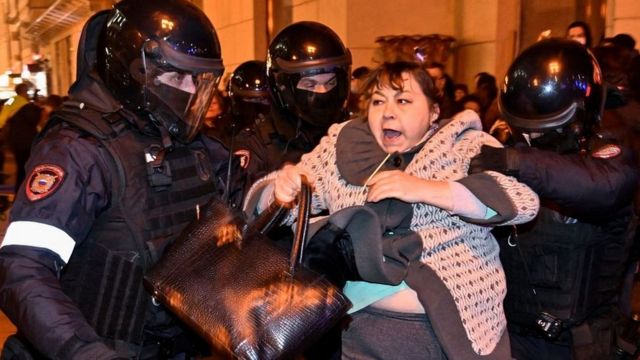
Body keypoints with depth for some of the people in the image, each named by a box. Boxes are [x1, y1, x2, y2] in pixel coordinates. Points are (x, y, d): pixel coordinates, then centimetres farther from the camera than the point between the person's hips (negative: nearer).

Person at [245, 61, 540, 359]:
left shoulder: (469, 147, -3)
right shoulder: (338, 150, 1)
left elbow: (525, 201, -16)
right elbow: (268, 202, 4)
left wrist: (427, 189, -23)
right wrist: (281, 190, -20)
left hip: (465, 327, -1)